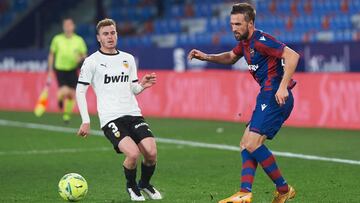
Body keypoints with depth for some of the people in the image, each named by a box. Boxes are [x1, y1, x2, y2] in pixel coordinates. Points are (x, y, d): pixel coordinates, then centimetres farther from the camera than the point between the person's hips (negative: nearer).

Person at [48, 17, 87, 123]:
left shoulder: (79, 40, -1)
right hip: (60, 69, -2)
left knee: (72, 94, 3)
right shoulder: (57, 39, -2)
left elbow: (84, 55, 7)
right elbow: (51, 55, 7)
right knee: (64, 92, -20)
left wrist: (81, 58, -17)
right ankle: (60, 98, 18)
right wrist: (50, 70, 4)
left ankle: (67, 114, 27)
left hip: (73, 70, 2)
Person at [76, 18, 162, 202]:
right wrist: (86, 121, -6)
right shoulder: (92, 61, 1)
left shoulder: (128, 59, 16)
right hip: (110, 118, -5)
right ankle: (131, 186, 7)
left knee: (151, 152, -13)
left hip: (133, 114, 5)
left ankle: (145, 184, 19)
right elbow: (80, 91, 1)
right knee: (133, 153, -24)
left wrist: (142, 85, -2)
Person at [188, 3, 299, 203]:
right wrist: (206, 57, 22)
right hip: (267, 96, 11)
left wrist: (283, 87, -29)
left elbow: (292, 56, -24)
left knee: (252, 144, -15)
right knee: (246, 144, 7)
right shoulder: (245, 42, 15)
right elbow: (231, 57, 37)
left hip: (276, 98, -11)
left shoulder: (261, 40, -15)